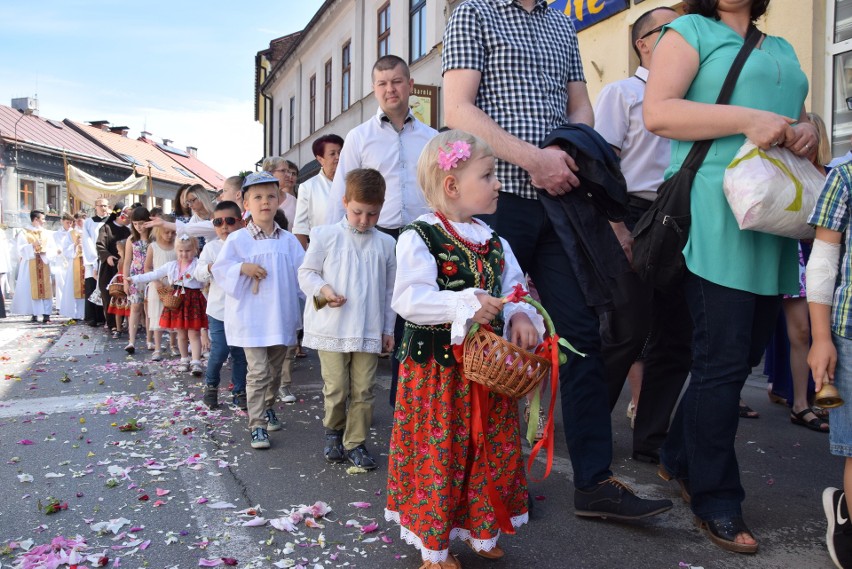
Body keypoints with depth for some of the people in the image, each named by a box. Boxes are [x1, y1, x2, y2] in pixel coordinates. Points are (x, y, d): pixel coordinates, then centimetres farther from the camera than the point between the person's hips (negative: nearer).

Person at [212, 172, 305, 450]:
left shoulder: (288, 240, 4)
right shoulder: (237, 239, -4)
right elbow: (220, 270, -3)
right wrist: (242, 268, -19)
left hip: (281, 318, 4)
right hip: (251, 318, -4)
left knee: (275, 370, 19)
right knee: (258, 372, -6)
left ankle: (269, 408, 40)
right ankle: (257, 425, 3)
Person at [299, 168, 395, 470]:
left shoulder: (386, 244, 7)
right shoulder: (326, 236, -1)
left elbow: (389, 289, 11)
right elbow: (306, 272, 4)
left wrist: (388, 328, 11)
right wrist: (322, 289, -17)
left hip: (369, 331, 2)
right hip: (332, 328, -2)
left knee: (363, 391, 5)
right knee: (336, 389, 4)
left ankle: (355, 443, 21)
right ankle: (333, 432, 31)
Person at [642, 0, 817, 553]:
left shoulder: (783, 49, 25)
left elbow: (802, 118, 29)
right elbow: (657, 112, -9)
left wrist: (806, 131, 5)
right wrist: (748, 120, -17)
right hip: (717, 219, -7)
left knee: (746, 355, 11)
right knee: (723, 361, -5)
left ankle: (680, 459, 28)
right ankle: (716, 499, 10)